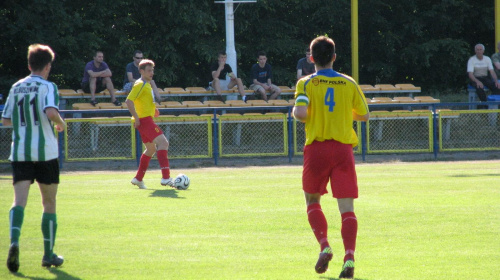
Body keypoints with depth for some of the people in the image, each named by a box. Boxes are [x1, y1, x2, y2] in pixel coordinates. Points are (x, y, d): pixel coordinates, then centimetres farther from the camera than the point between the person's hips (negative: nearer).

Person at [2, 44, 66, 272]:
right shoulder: (47, 86, -4)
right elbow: (51, 111, -22)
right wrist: (60, 123, -2)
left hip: (19, 152, 3)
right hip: (45, 151, -3)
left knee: (19, 200, -6)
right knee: (49, 203, 11)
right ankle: (48, 254, 15)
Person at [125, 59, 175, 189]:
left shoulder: (147, 84, 19)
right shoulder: (140, 84, -12)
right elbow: (129, 101, -21)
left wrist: (153, 109, 18)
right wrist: (136, 118, -23)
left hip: (147, 120, 11)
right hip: (144, 119, -11)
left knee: (151, 149, 19)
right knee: (163, 142, -20)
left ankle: (138, 179, 25)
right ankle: (165, 177, -29)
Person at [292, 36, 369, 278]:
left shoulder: (306, 83, -2)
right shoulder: (349, 84, 5)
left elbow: (300, 112, -17)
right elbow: (364, 115, 12)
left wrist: (298, 114, 6)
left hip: (317, 148, -1)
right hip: (343, 147, 1)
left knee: (312, 201, 17)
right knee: (347, 208, -3)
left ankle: (324, 246, -3)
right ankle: (349, 257, -19)